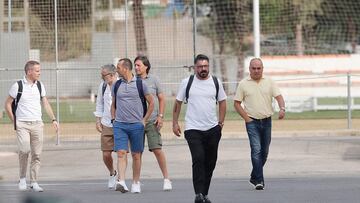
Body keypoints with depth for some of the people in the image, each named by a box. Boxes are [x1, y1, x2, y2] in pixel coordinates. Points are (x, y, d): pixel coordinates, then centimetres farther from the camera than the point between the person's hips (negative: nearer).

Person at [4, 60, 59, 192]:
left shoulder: (40, 86, 9)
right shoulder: (18, 86, -4)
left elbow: (45, 103, 17)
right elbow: (8, 104, 3)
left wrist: (53, 119, 8)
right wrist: (14, 121, -1)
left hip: (37, 124, 4)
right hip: (22, 124, -4)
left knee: (37, 154, 0)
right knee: (24, 150, -19)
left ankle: (34, 182, 7)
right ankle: (22, 178, 0)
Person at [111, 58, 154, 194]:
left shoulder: (140, 84, 0)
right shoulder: (116, 85, 9)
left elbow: (151, 103, 7)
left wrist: (144, 120, 3)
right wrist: (113, 119, 11)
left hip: (136, 125, -2)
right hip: (119, 125, 2)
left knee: (136, 155, 4)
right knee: (121, 153, -11)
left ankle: (136, 183, 14)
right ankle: (121, 182, -20)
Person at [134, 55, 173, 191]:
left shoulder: (153, 80, 3)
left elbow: (161, 99, 9)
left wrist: (160, 116, 0)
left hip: (152, 120, -1)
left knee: (157, 149, -8)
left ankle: (166, 178, 0)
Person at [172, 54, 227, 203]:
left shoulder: (215, 82, 6)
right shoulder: (187, 82, 1)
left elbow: (222, 102, 14)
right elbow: (178, 103, 8)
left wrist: (221, 122, 7)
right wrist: (175, 123, 3)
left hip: (212, 129, 3)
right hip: (193, 129, -3)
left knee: (210, 162, 7)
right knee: (198, 159, -18)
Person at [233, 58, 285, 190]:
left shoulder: (269, 82, 7)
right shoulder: (243, 84, 1)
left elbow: (278, 96, -1)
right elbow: (237, 103, 3)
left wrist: (282, 108, -21)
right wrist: (246, 118, -6)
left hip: (267, 121, 3)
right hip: (252, 122, -3)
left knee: (264, 151, 9)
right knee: (256, 150, -15)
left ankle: (254, 178, 25)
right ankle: (259, 180, -16)